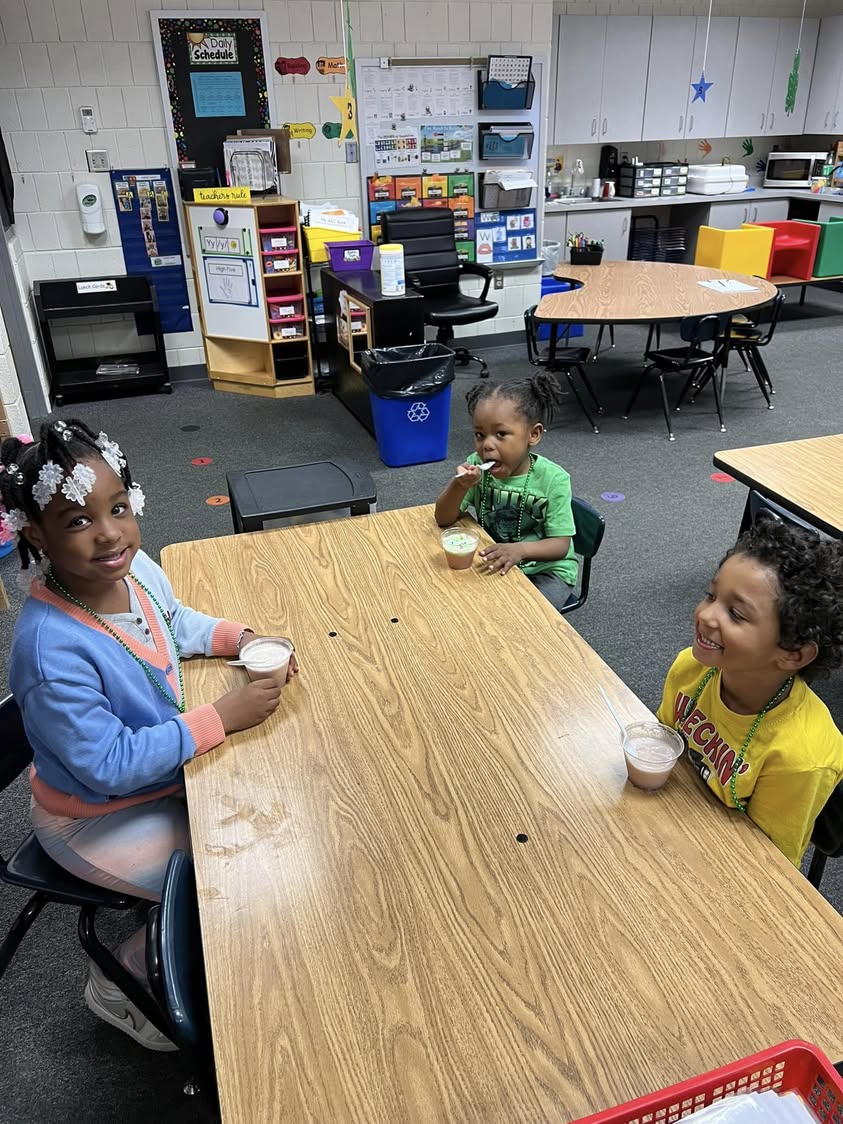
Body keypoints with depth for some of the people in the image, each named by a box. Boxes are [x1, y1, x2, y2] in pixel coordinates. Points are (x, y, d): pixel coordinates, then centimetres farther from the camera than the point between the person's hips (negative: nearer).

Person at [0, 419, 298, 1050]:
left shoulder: (135, 567, -15)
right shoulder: (52, 649, -37)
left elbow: (176, 623, 8)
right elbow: (109, 765, -30)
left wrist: (239, 639, -9)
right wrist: (222, 717, -28)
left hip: (162, 758, 7)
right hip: (97, 818, -7)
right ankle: (118, 986, 19)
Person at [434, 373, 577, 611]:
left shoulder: (552, 479, -20)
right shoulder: (476, 466, -12)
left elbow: (561, 545, -19)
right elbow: (443, 519, -11)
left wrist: (520, 549, -39)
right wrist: (459, 485, -32)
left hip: (547, 569, -3)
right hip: (497, 565, 3)